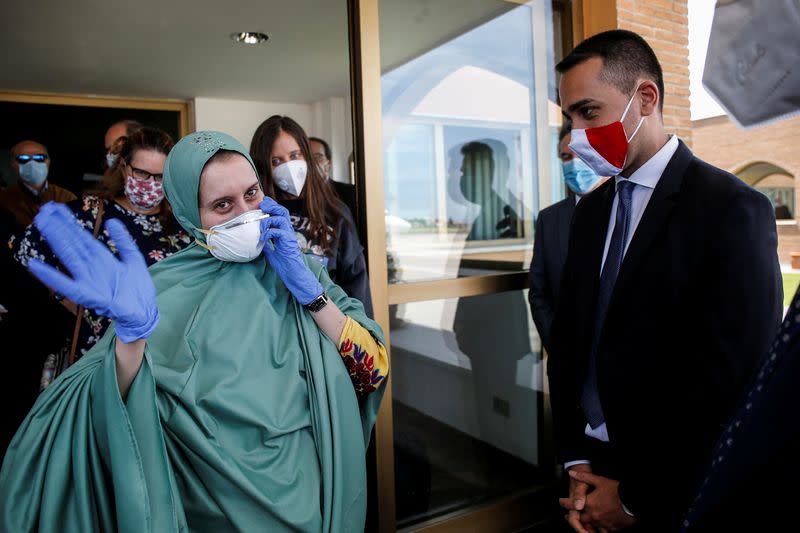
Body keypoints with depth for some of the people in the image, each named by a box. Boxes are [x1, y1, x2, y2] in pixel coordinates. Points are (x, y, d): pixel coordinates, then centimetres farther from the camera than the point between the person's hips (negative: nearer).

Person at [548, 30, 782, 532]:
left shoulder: (733, 210, -15)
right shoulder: (590, 210, 4)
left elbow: (729, 381, -18)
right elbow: (569, 336, 4)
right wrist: (577, 462, -3)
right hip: (594, 467, 6)